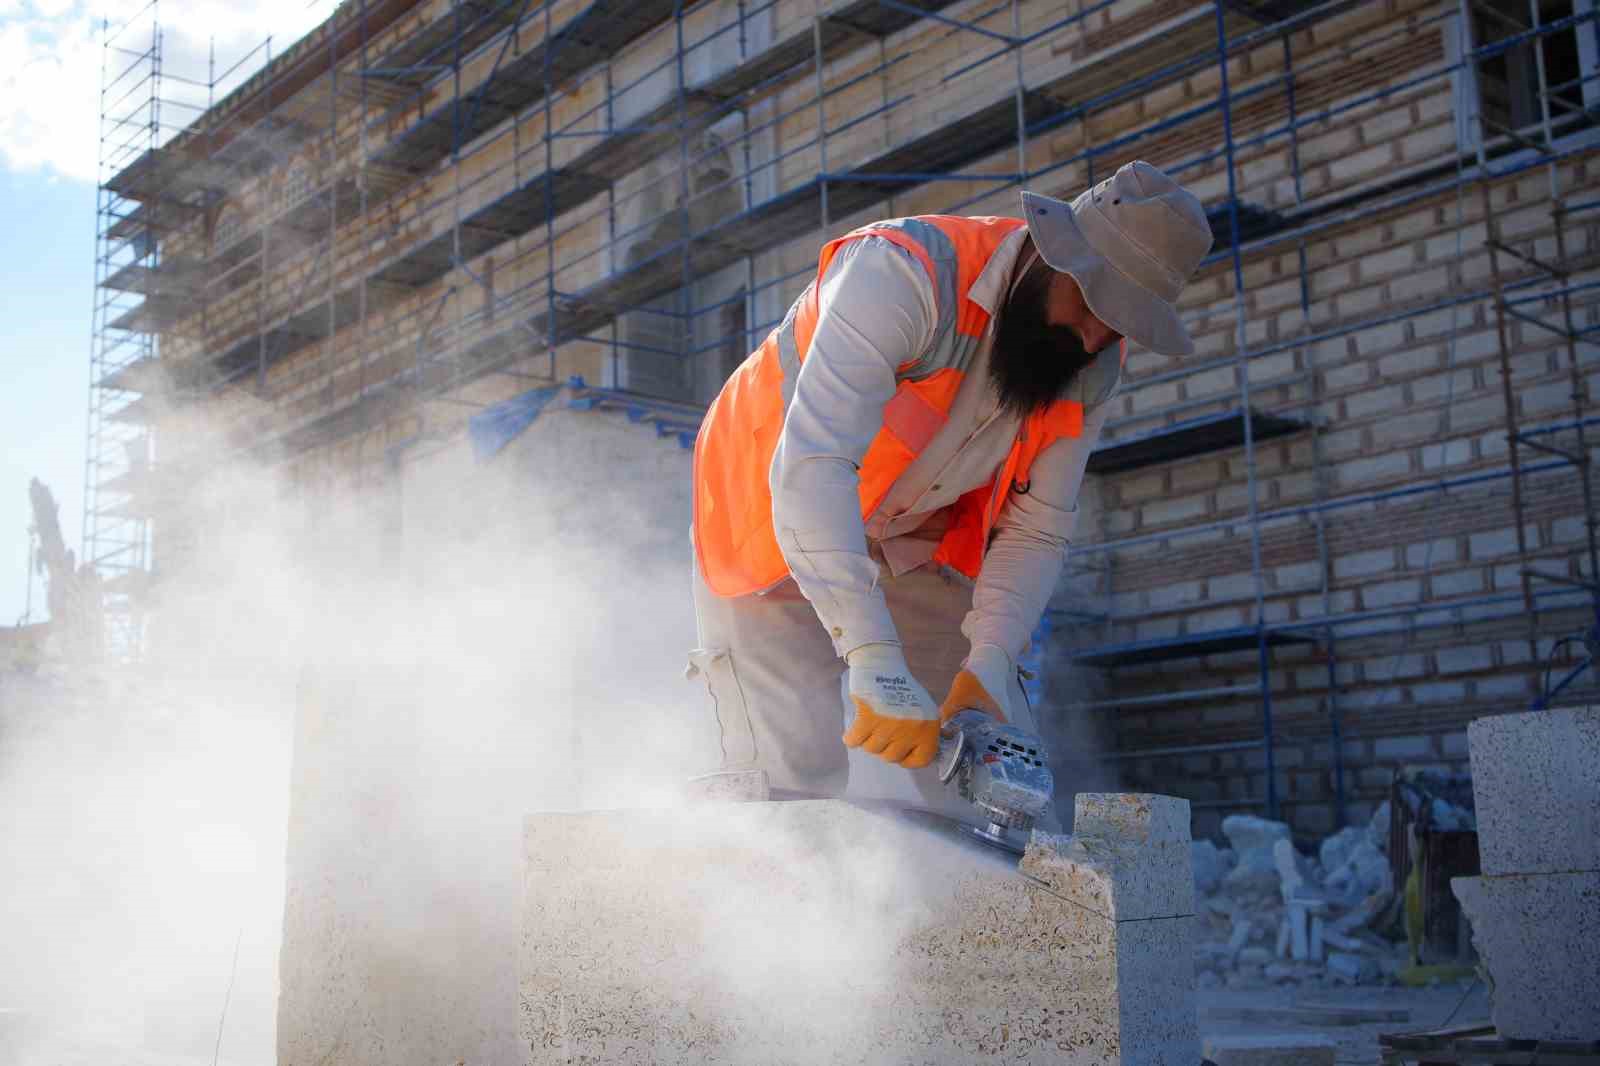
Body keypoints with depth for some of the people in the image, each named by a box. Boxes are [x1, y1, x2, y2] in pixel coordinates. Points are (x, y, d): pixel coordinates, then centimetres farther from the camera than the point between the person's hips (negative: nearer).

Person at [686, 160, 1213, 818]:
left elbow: (1035, 532, -9)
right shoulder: (900, 273, -33)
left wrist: (986, 666, -26)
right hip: (773, 528, -6)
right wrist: (876, 664, -50)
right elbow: (811, 468, -44)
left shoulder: (1092, 367, -11)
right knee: (794, 776, -20)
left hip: (915, 546, 6)